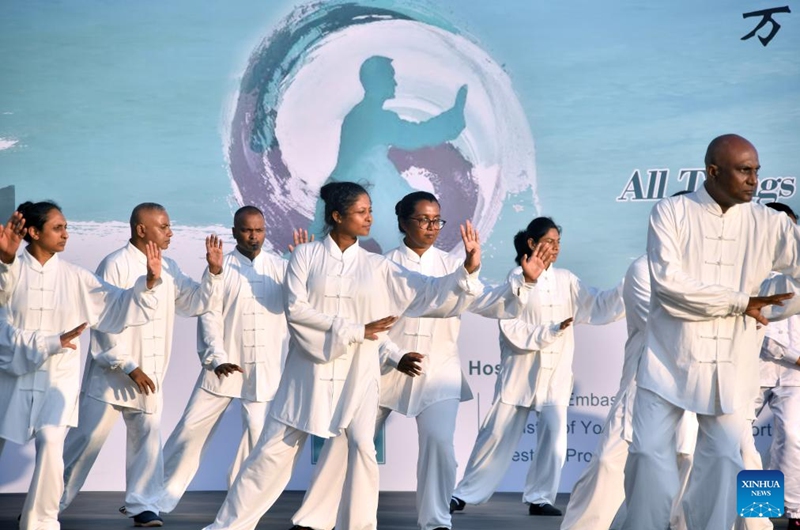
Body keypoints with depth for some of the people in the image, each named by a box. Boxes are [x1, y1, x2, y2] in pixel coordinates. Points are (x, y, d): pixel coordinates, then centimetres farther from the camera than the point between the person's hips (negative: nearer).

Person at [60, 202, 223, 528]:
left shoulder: (168, 268, 9)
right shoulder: (115, 265, -11)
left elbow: (195, 303, 13)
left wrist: (214, 272, -3)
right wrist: (128, 367, -16)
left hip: (149, 375, 6)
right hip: (111, 374, -5)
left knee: (147, 436, 3)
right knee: (88, 437, 0)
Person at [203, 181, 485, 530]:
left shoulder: (377, 267, 4)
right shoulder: (306, 255, -2)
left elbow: (431, 293, 0)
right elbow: (295, 310, -12)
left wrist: (468, 269, -17)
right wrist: (356, 330, -14)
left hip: (357, 374, 2)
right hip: (311, 370, -1)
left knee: (362, 447, -10)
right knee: (276, 448, 3)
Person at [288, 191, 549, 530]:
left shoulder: (451, 266, 2)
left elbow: (490, 303, -8)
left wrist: (525, 281, -24)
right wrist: (396, 357, -14)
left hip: (438, 371, 0)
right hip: (386, 368, 0)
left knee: (438, 442, -17)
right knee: (346, 440, 3)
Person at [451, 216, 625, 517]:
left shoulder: (566, 281, 6)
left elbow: (598, 307, 0)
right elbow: (513, 332, -12)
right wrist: (552, 331, -19)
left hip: (555, 374, 3)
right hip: (520, 373, -3)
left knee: (554, 438, -3)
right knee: (497, 436, 3)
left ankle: (539, 498, 9)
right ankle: (466, 493, 13)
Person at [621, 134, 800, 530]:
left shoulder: (768, 224, 2)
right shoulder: (670, 213, -5)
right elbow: (667, 283, -15)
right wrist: (739, 302, -14)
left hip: (731, 368, 2)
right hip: (670, 360, -2)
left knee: (723, 460, 5)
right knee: (650, 453, 2)